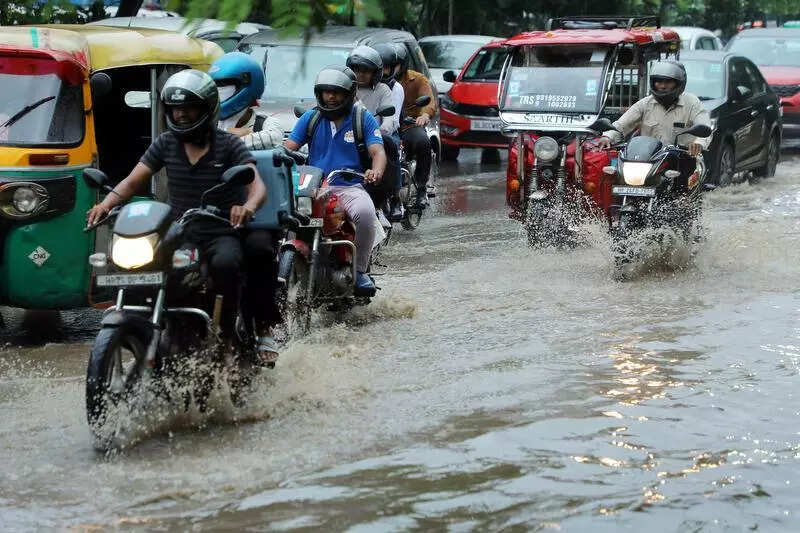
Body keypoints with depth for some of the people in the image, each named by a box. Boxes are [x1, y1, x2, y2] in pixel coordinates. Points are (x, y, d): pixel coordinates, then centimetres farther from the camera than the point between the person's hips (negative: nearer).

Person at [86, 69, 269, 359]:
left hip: (221, 234, -4)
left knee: (224, 263, -36)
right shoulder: (166, 143, 8)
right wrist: (107, 203, -18)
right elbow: (132, 181, 3)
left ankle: (227, 333, -19)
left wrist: (248, 206, -40)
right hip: (179, 234, 4)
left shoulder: (228, 145, -2)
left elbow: (257, 185, -15)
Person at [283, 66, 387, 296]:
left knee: (365, 212, -34)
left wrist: (375, 171, -26)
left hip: (349, 187, -2)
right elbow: (289, 146, 7)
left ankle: (359, 270, -15)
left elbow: (377, 151, -2)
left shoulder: (364, 118, 7)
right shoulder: (310, 117, 14)